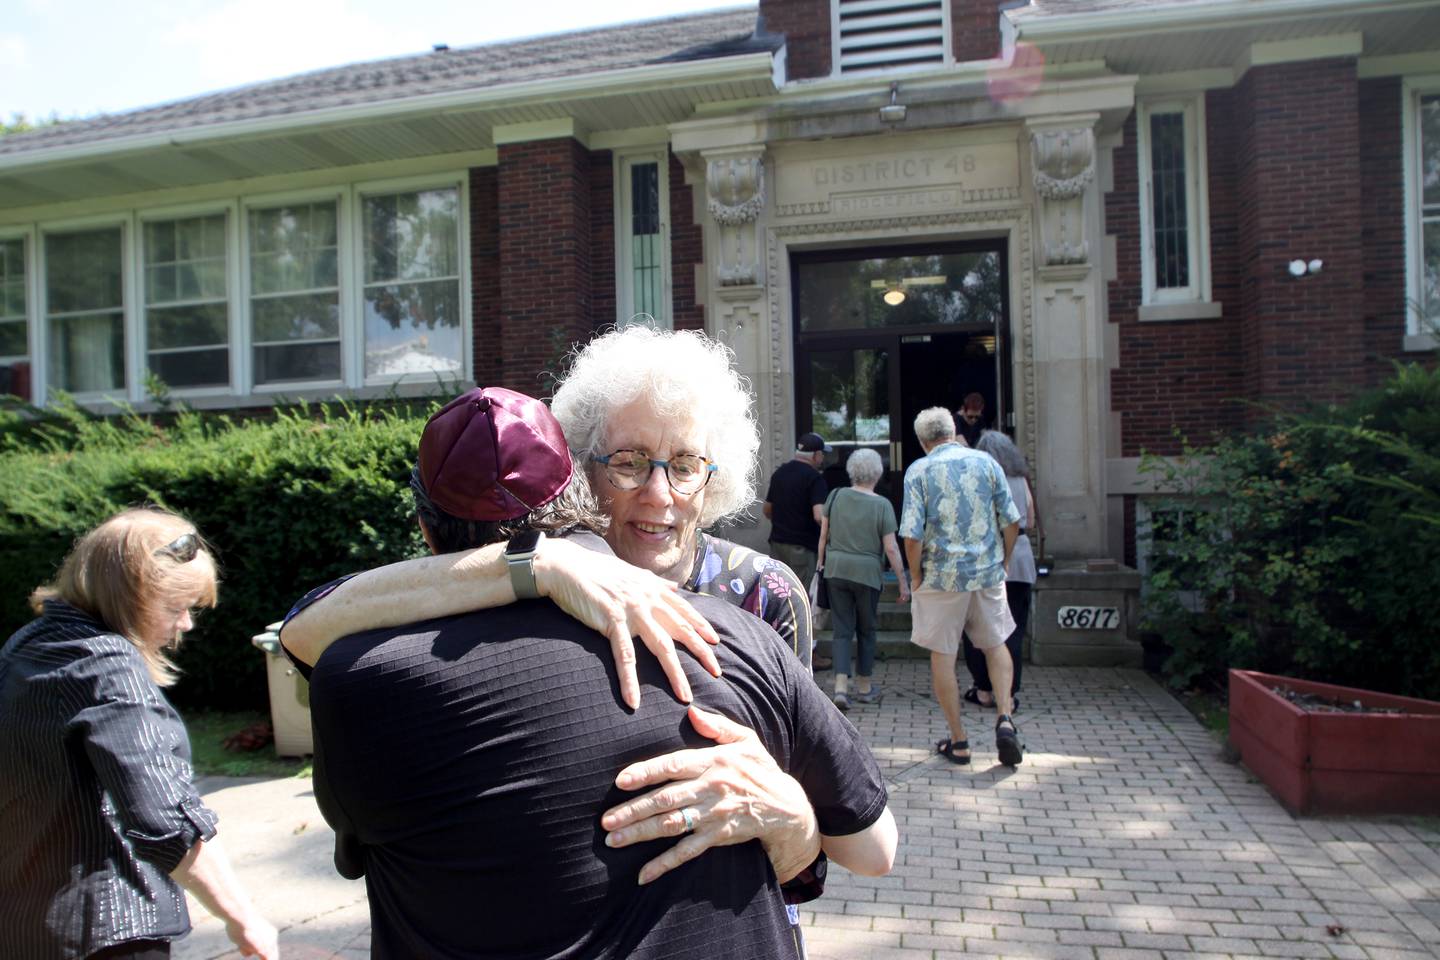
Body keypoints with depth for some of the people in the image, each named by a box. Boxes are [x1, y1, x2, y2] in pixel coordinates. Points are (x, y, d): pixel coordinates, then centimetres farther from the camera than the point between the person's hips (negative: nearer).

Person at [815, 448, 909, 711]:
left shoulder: (836, 496, -1)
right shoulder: (882, 505, -9)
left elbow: (823, 534, 5)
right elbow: (891, 548, -9)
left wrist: (821, 562, 18)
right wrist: (903, 582, -2)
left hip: (835, 570, 2)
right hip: (867, 573, -2)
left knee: (842, 630, 7)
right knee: (866, 631, 14)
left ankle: (840, 687, -5)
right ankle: (864, 688, 24)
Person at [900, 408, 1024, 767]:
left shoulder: (918, 471, -5)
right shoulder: (987, 462, 4)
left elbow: (912, 535, -12)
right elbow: (1011, 522, 2)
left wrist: (917, 580, 0)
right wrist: (1002, 563, 15)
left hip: (942, 575, -3)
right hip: (988, 573, 3)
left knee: (942, 656, 9)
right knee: (996, 645, 20)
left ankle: (958, 741, 15)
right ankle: (1004, 717, 2)